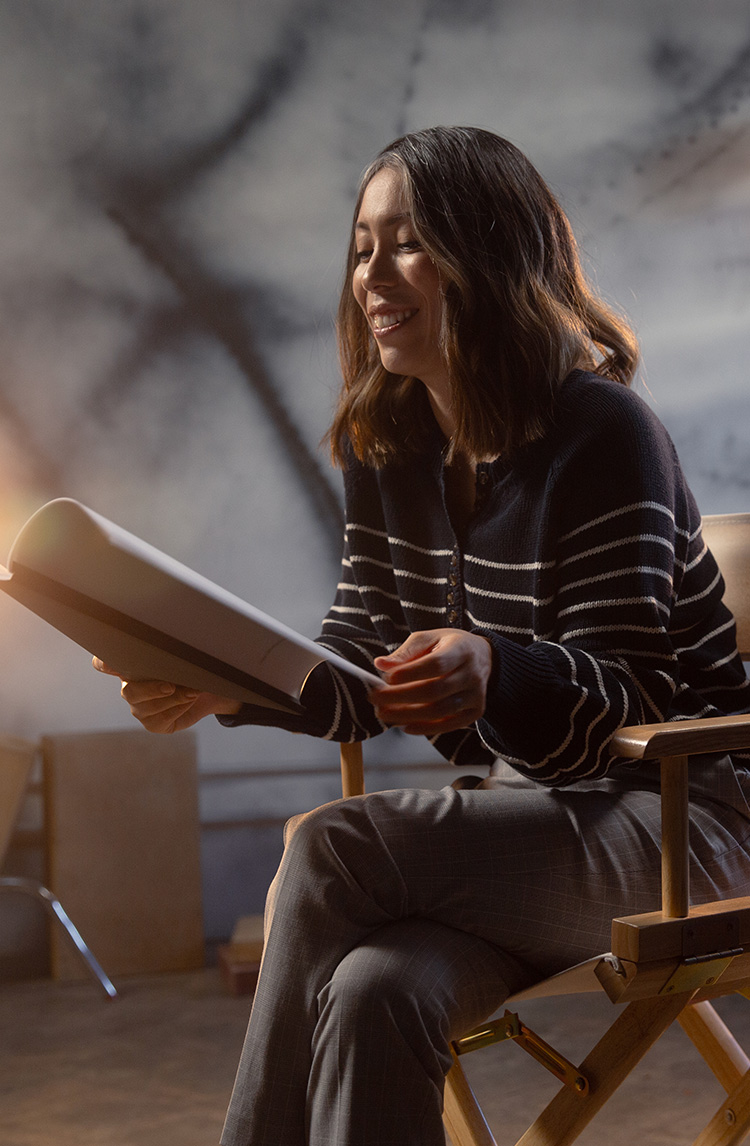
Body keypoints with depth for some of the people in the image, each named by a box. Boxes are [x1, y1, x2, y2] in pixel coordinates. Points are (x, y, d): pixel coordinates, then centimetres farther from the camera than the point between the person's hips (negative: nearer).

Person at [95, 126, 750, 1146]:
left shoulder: (601, 435, -14)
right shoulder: (389, 452, 8)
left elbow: (626, 700, -18)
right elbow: (361, 678, 7)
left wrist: (493, 676, -39)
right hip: (530, 807, 6)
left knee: (330, 852, -27)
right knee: (372, 993, -28)